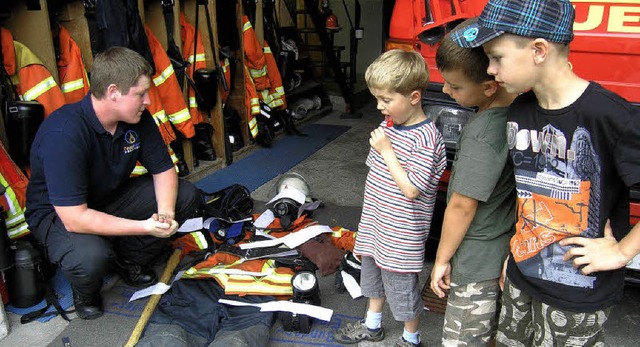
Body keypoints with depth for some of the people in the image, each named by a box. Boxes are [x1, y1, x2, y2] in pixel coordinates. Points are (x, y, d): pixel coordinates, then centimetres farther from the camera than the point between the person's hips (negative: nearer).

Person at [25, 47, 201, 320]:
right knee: (90, 257, -39)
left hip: (112, 196, 7)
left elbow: (164, 169, -4)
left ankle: (129, 260, 9)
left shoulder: (138, 119, -12)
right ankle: (85, 291, 1)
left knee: (187, 196, -10)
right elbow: (74, 218, -35)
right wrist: (146, 227, -36)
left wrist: (165, 212, -25)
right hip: (57, 213, -6)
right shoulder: (63, 134, -34)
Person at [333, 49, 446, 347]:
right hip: (374, 225, 8)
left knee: (402, 288, 11)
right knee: (372, 275, 26)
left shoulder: (425, 138, -23)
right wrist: (370, 213, 15)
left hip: (401, 234, -8)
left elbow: (411, 188, -27)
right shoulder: (388, 124, 1)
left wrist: (386, 150, -24)